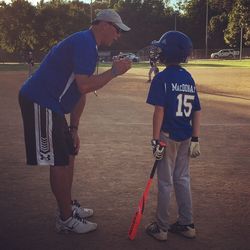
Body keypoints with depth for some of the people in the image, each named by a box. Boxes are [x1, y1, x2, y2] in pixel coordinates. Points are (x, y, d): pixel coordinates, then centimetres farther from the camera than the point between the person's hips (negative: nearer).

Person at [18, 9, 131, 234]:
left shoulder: (88, 46, 20)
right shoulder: (85, 43, -14)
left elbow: (80, 93, 20)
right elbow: (84, 86, -25)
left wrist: (73, 129, 19)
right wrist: (114, 71, -13)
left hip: (51, 106, 11)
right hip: (40, 103, -11)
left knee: (68, 155, 18)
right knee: (59, 162, -4)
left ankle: (68, 206, 32)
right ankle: (66, 219, 8)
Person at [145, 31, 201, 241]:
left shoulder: (162, 78, -12)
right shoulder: (189, 78, 7)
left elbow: (159, 111, -17)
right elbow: (197, 111, 6)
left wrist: (156, 139, -13)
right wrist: (195, 139, 9)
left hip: (168, 137, -6)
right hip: (185, 138, 6)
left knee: (165, 183, 4)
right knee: (182, 180, 17)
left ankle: (162, 228, 16)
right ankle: (187, 224, 25)